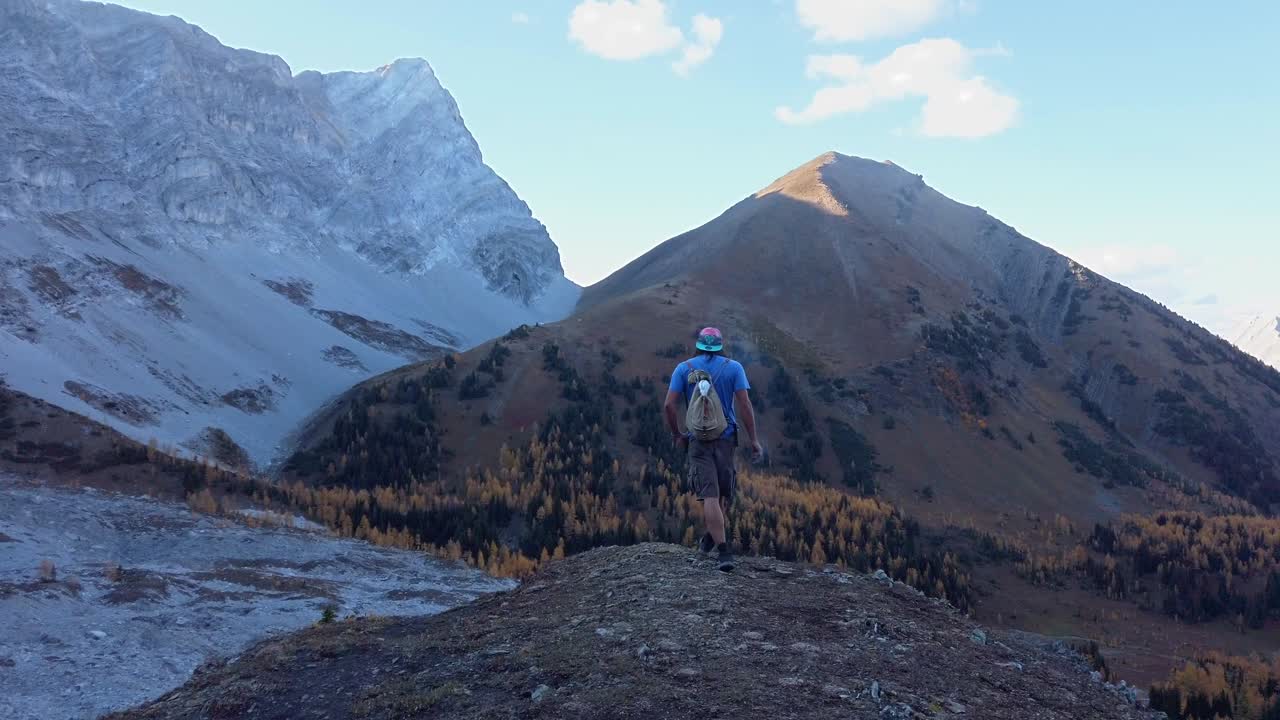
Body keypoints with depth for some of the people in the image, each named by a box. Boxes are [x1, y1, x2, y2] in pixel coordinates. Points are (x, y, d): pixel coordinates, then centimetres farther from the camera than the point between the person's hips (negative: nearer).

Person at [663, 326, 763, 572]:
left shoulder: (684, 368, 3)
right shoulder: (733, 367, 1)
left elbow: (669, 406, -5)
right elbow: (744, 405, -7)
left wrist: (676, 435, 8)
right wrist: (753, 440, -3)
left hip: (698, 438, 0)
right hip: (726, 437, 1)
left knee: (710, 495, -3)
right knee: (724, 490, 20)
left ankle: (724, 551, -11)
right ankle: (712, 536, 34)